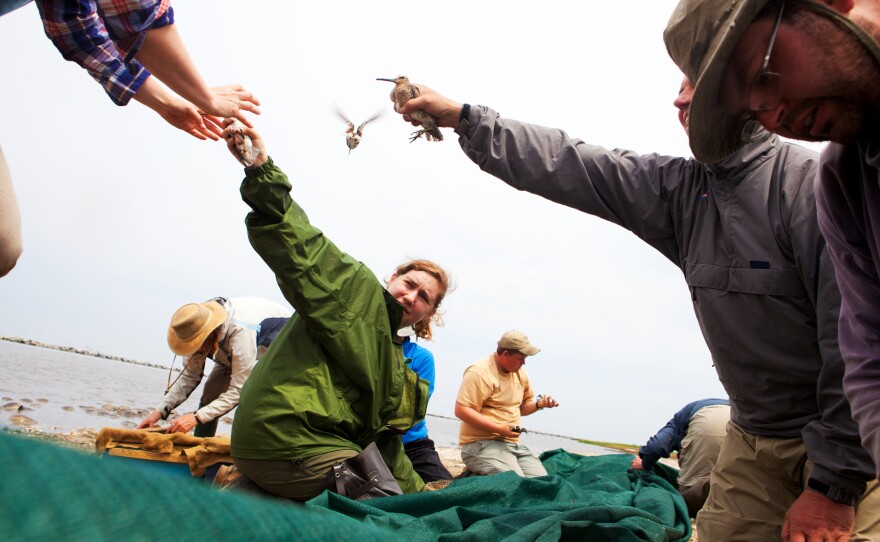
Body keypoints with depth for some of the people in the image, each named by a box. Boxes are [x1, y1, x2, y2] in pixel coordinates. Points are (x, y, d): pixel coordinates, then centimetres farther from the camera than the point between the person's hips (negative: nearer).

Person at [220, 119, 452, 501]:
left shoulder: (398, 364, 23)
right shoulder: (360, 289, -2)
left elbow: (382, 444, 28)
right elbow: (302, 250, -20)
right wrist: (262, 172, -35)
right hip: (291, 442, -10)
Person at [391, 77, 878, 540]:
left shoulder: (810, 183, -18)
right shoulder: (683, 188, 1)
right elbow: (568, 166, 0)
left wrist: (835, 485, -21)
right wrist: (460, 117, -1)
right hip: (752, 437, 5)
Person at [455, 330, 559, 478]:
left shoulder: (519, 372, 13)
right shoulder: (480, 373, -13)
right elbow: (461, 410, -19)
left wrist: (539, 404, 1)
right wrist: (498, 428, -23)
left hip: (514, 443, 9)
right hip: (482, 444, -8)